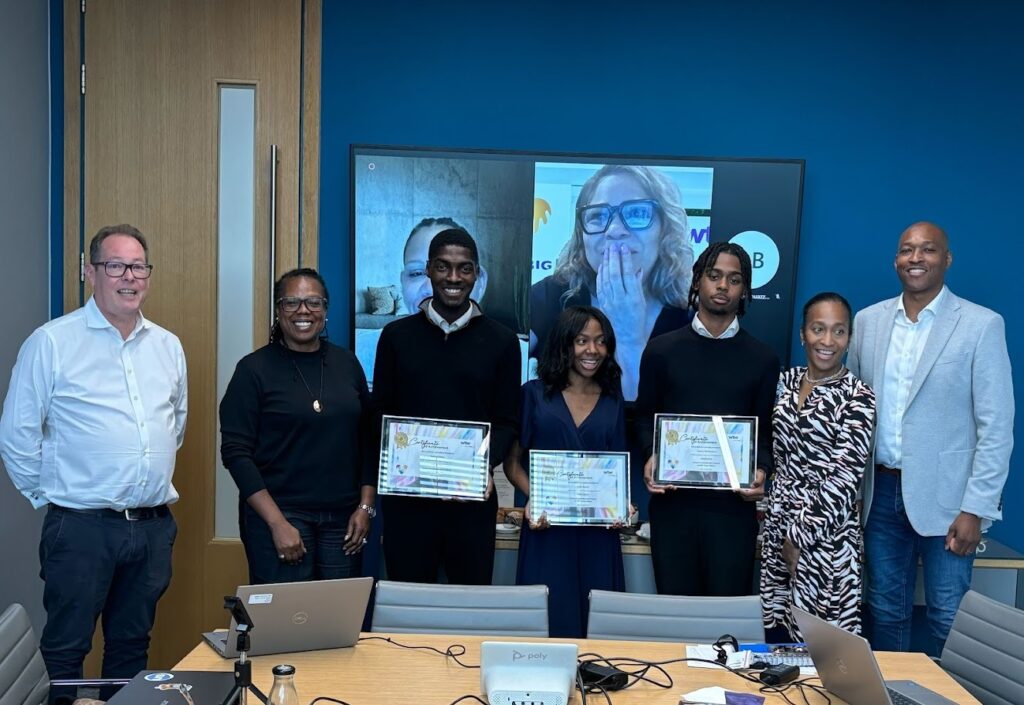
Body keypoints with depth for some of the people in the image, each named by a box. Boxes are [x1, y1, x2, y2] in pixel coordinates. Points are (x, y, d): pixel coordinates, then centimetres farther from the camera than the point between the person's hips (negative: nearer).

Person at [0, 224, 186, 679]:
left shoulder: (168, 346, 9)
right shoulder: (51, 342, -7)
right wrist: (45, 496, 0)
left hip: (154, 526, 5)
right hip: (81, 527, -5)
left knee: (132, 647, 17)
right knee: (65, 652, 5)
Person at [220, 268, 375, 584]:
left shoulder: (346, 363, 7)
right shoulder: (254, 369, -3)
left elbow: (367, 439, 11)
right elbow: (236, 451, -7)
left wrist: (366, 506, 3)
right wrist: (277, 523, -13)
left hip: (343, 518, 3)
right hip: (278, 514, -3)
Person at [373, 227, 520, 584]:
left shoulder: (501, 340, 4)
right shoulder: (397, 335, 6)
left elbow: (507, 421, 4)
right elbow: (380, 414, 6)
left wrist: (485, 465, -14)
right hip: (406, 495, 1)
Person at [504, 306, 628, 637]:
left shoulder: (613, 402, 11)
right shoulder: (535, 393, 4)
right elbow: (512, 460, 4)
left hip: (597, 532, 2)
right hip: (545, 528, -2)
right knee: (548, 618, -1)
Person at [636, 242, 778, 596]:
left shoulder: (763, 359, 8)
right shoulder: (662, 350, 7)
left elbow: (766, 430, 9)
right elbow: (645, 417, 11)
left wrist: (760, 470, -10)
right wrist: (650, 457, -7)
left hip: (733, 504, 0)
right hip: (672, 500, 0)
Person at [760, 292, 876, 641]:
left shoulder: (858, 397, -11)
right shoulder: (787, 381, 7)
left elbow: (843, 481, -15)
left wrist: (800, 537, -12)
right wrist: (777, 530, 9)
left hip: (825, 538, -5)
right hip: (778, 529, 5)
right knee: (776, 636, 10)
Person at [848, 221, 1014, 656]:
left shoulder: (982, 325, -6)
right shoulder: (868, 321, 6)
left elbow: (996, 427, -7)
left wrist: (976, 508, -12)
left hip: (945, 497, -3)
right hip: (881, 491, 3)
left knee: (949, 619, 5)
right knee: (885, 611, 13)